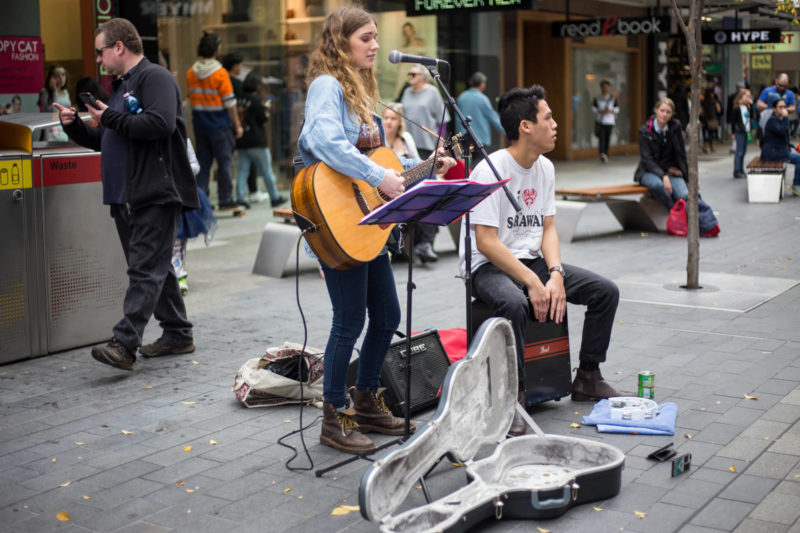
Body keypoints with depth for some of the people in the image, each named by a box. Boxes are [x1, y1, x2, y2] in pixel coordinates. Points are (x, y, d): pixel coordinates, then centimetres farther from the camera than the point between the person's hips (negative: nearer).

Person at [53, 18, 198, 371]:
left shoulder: (155, 77, -6)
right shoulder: (121, 86, 24)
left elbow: (161, 123, -23)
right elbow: (104, 140, 30)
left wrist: (111, 118, -13)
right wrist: (75, 125, 12)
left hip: (156, 195, -10)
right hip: (127, 196, 10)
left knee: (145, 270, -11)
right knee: (153, 267, 13)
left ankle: (123, 345, -17)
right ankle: (177, 335, 21)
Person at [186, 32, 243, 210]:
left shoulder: (190, 73, 3)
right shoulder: (220, 73, -13)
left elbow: (191, 97, 11)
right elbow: (229, 102, -11)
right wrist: (237, 125, -5)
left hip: (199, 124, 5)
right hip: (219, 125, -5)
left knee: (203, 162, 10)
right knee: (224, 161, 3)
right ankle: (225, 200, 6)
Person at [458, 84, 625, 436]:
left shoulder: (545, 168, 7)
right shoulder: (490, 170, -18)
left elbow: (548, 228, 8)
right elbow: (486, 242, -23)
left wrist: (556, 274, -10)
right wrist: (532, 282, -27)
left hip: (532, 260, 8)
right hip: (488, 266, -8)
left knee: (606, 291, -2)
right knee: (514, 304, -40)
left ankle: (587, 379, 12)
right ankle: (512, 397, -26)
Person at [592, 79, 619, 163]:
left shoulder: (613, 98, 8)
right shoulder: (597, 98, 3)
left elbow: (617, 109, 10)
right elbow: (593, 109, 3)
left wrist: (611, 111, -10)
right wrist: (601, 111, -12)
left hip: (610, 122, 2)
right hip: (600, 122, -2)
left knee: (607, 139, 5)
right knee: (601, 138, -16)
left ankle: (606, 155, 17)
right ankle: (602, 153, -29)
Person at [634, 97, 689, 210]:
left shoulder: (676, 126, -2)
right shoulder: (644, 131, -7)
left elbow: (681, 152, 6)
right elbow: (647, 159, -13)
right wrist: (663, 176, -26)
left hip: (670, 170, 2)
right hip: (649, 171, -2)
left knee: (683, 195, -29)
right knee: (658, 184, -38)